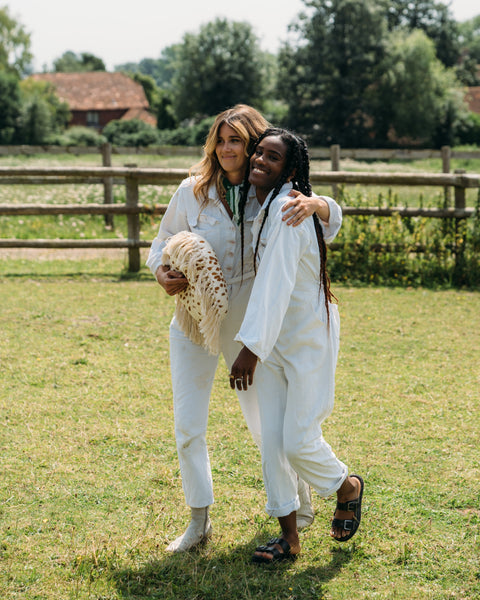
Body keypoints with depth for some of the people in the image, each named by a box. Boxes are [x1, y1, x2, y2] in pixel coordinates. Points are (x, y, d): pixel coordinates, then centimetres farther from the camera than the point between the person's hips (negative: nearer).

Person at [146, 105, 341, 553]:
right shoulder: (192, 191, -5)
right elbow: (161, 244, 6)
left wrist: (314, 205, -34)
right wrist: (162, 274, -16)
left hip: (247, 323, -1)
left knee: (264, 423, 9)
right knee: (188, 427, -1)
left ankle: (300, 500, 35)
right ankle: (199, 520, 16)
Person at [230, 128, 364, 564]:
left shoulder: (288, 210, -23)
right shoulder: (260, 206, 5)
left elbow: (275, 285, -28)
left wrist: (251, 348, -30)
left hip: (310, 337, -8)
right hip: (274, 340, 8)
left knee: (299, 441, -6)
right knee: (272, 439, 4)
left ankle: (347, 487, 27)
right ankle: (289, 537, 14)